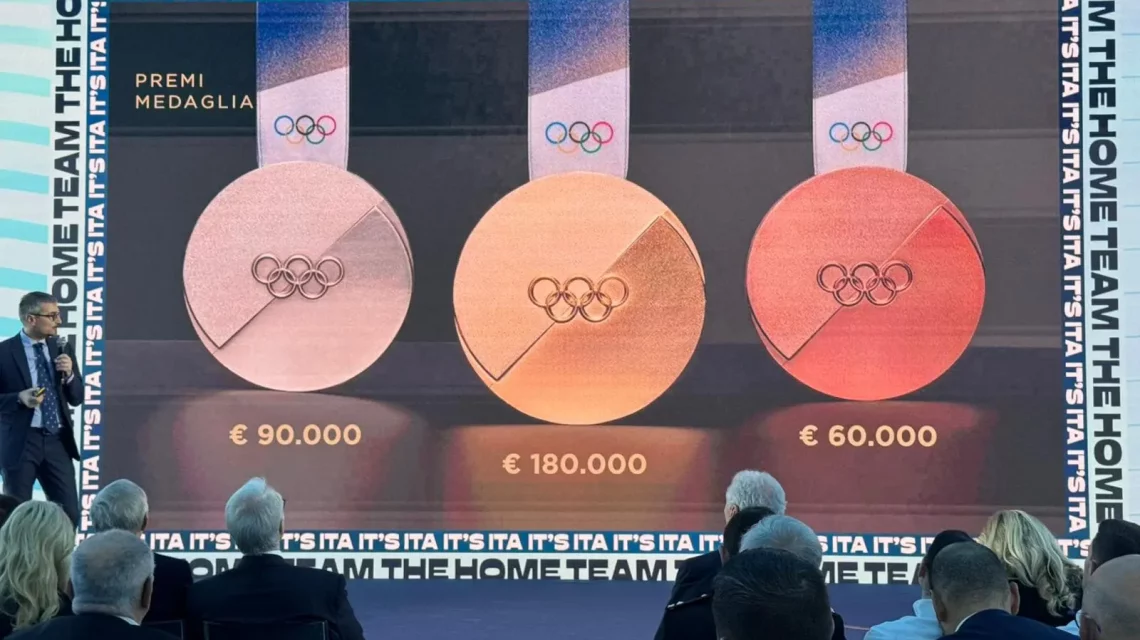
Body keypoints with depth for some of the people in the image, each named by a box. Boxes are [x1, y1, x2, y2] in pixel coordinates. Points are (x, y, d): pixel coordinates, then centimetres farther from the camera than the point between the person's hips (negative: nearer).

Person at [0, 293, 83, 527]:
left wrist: (69, 374, -7)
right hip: (20, 443, -4)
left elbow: (77, 398, 11)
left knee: (70, 514, 2)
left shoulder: (60, 348, 10)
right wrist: (20, 398, -22)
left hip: (57, 441, 4)